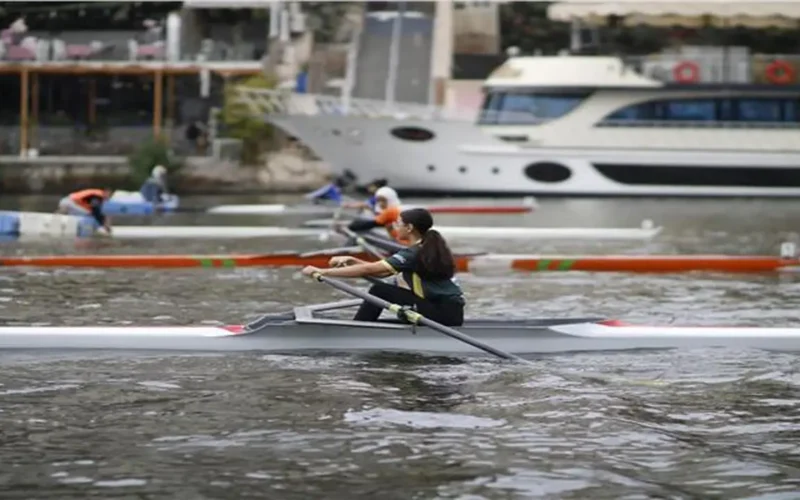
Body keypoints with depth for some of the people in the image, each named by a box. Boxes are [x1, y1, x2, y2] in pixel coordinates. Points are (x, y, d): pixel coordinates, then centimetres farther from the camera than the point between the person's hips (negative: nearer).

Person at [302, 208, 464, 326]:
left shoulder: (414, 254, -15)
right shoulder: (429, 248, 13)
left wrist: (322, 272, -15)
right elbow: (381, 272, 16)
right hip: (451, 314, 9)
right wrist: (352, 261, 8)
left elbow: (368, 270, -17)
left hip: (444, 315, -9)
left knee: (379, 291, -9)